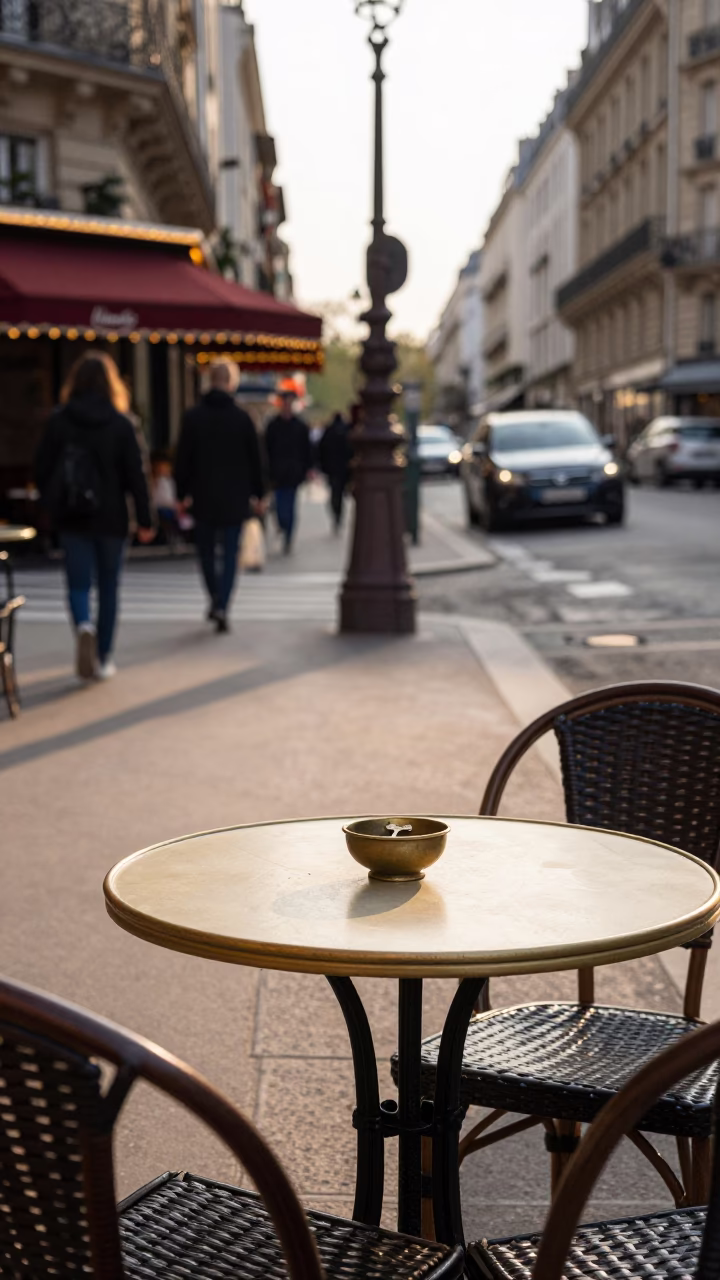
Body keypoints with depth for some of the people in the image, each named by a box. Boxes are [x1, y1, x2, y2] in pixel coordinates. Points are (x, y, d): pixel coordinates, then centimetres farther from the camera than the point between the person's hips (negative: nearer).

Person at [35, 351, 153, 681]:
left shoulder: (59, 421, -2)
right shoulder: (120, 424, -5)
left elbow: (42, 469, 0)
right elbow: (135, 475, -6)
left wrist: (53, 504, 13)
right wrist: (144, 520, -2)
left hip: (72, 518, 0)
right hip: (111, 518, 0)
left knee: (78, 583, 6)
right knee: (108, 586, 11)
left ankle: (84, 626, -26)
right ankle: (103, 658, 14)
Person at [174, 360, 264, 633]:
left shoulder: (193, 417, -3)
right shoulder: (242, 418, -3)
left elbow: (183, 459, -1)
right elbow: (255, 459, 3)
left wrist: (182, 493, 7)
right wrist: (257, 494, 12)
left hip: (203, 497, 0)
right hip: (235, 498, 0)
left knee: (207, 550, 15)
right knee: (230, 553, 3)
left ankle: (215, 600, 19)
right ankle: (222, 606, -8)